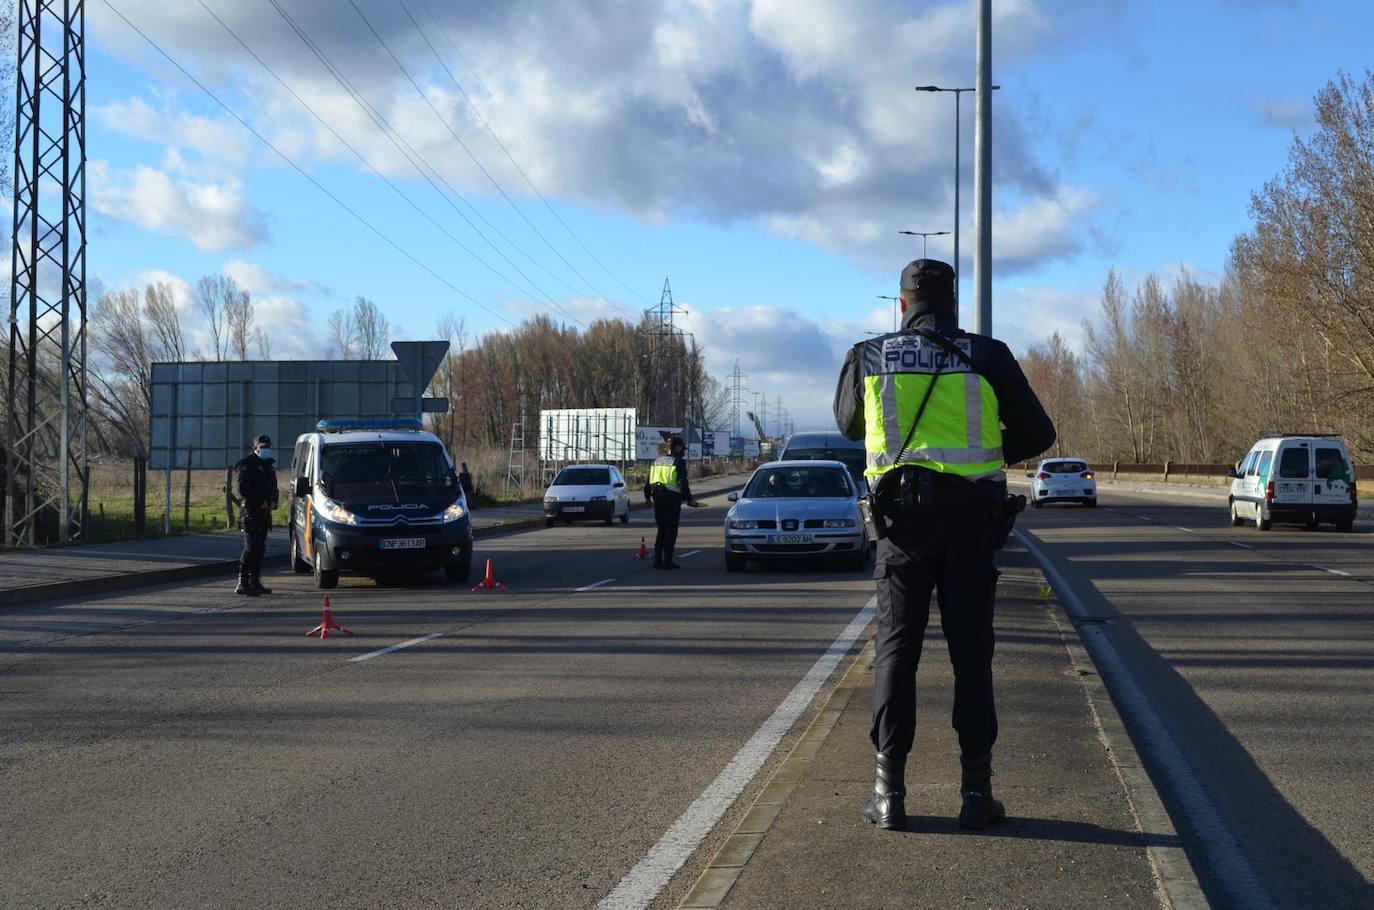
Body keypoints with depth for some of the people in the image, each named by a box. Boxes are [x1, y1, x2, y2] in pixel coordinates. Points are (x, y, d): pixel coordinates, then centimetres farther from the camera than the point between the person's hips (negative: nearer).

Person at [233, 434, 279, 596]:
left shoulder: (268, 465, 21)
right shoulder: (245, 465, -5)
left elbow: (273, 487, 25)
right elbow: (242, 488, -15)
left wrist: (273, 501, 4)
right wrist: (260, 502, -17)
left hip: (264, 512, 8)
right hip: (250, 511, -8)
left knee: (260, 548, 9)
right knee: (251, 547, -14)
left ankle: (255, 582, 14)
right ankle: (242, 584, -14)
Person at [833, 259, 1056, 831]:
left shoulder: (869, 358, 4)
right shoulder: (987, 358, 0)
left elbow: (849, 424, 21)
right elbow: (1037, 434, 4)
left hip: (902, 515, 0)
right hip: (971, 518, 0)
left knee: (896, 648, 5)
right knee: (971, 651, 6)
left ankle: (889, 791, 2)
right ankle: (976, 789, 6)